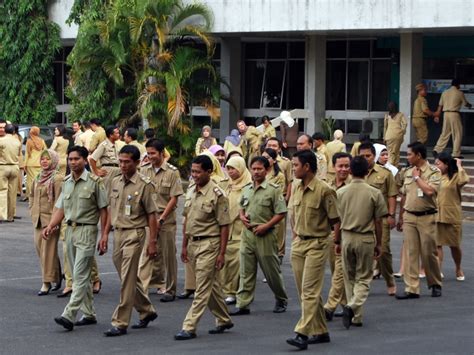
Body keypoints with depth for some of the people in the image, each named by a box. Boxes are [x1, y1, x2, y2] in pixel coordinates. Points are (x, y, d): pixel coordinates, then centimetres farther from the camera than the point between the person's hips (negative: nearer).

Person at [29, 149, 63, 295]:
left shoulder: (57, 178, -11)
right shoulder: (39, 177, 13)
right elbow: (32, 195, 26)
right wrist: (32, 211, 14)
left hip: (51, 219, -8)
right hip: (38, 219, 8)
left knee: (48, 250, -6)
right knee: (39, 246, 10)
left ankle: (47, 282, -1)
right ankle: (57, 276, 25)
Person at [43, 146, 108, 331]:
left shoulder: (95, 182, -7)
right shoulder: (66, 182, 11)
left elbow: (103, 210, -5)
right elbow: (61, 208, 14)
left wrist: (104, 235, -9)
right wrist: (50, 226, -1)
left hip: (87, 230, -7)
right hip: (70, 230, 7)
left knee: (80, 275, -12)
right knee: (80, 275, 12)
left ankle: (69, 315, -19)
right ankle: (89, 314, 21)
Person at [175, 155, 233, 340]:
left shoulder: (217, 195, -14)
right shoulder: (191, 191, 8)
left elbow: (224, 226, -12)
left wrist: (222, 253, -14)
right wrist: (184, 246, 14)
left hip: (209, 243, -8)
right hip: (193, 243, 8)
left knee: (202, 287, -6)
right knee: (212, 285, 17)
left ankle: (189, 327, -7)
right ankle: (224, 320, 29)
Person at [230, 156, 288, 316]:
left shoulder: (273, 190, -8)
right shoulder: (246, 189, 10)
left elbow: (281, 213, -9)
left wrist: (266, 226, -17)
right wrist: (242, 216, 0)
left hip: (265, 235, -5)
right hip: (248, 233, 5)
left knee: (271, 270, 5)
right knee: (246, 271, 4)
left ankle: (281, 300, 24)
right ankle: (242, 304, 6)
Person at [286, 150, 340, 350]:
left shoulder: (323, 191, -14)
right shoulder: (297, 189, 8)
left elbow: (335, 221, -9)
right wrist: (295, 239, 17)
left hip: (317, 245, -8)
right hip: (298, 244, 8)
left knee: (310, 291, -11)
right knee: (304, 292, 10)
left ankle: (302, 333, -16)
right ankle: (320, 332, 19)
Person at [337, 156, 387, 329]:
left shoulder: (341, 192, -1)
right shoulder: (374, 193, -7)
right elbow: (378, 222, -3)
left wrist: (337, 241, 15)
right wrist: (378, 244, 8)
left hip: (347, 237, 2)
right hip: (366, 238, -2)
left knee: (349, 277, 14)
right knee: (363, 278, 5)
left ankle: (356, 316, 17)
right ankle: (353, 307, -19)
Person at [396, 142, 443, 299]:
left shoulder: (434, 172, -5)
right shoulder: (406, 172, 11)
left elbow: (430, 191, -22)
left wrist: (417, 177, -11)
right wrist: (400, 218, 16)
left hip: (427, 217, -4)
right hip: (409, 217, 5)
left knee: (429, 253, 1)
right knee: (410, 253, 1)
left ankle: (435, 284, 19)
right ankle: (412, 289, 2)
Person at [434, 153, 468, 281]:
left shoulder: (455, 177, -5)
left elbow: (464, 180, -26)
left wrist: (459, 166, -16)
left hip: (452, 217, -4)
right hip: (435, 216, 4)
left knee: (454, 245, 9)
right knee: (437, 244, -2)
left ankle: (458, 269, 29)